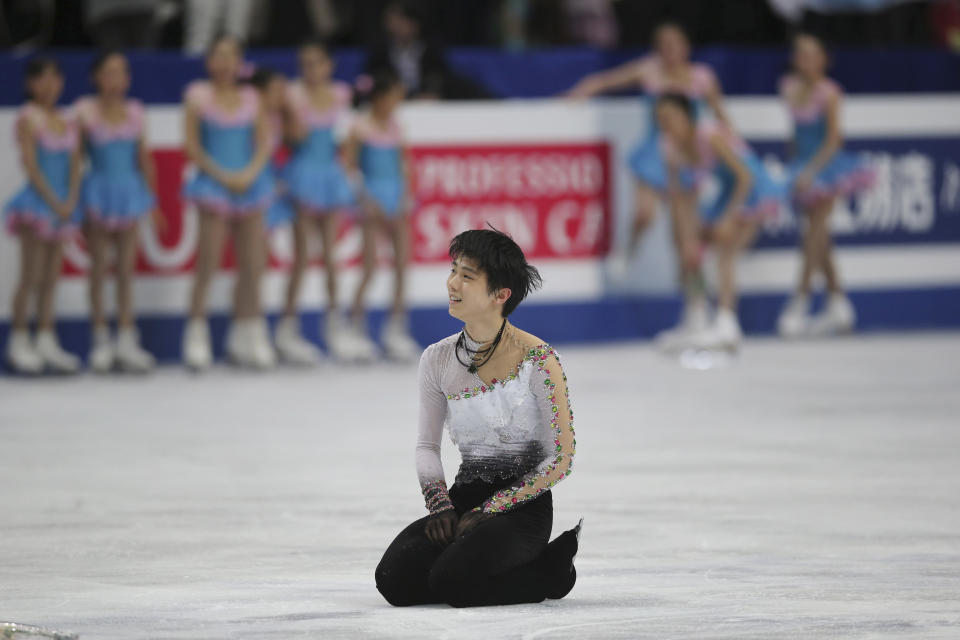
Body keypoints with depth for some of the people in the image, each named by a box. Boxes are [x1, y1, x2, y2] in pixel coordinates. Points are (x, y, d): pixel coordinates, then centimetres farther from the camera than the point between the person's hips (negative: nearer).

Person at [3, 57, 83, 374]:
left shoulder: (68, 120, 10)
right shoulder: (28, 118, -8)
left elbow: (74, 165, 7)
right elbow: (31, 165, -13)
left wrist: (71, 202, -6)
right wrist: (54, 202, -15)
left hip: (62, 206, 6)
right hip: (37, 202, -6)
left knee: (51, 277, 8)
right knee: (31, 276, -4)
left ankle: (46, 341, 12)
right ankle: (19, 342, 2)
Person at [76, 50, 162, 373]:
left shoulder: (134, 112, 4)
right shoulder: (86, 111, -6)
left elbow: (144, 159, 10)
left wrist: (153, 201, 12)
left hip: (129, 192, 3)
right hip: (100, 193, -3)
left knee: (126, 270, 5)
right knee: (99, 270, 3)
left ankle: (126, 342, 8)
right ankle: (101, 341, 10)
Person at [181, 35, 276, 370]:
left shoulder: (251, 98, 9)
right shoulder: (198, 96, -1)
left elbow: (265, 143, 5)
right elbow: (192, 146, -4)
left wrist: (249, 174, -12)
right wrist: (223, 176, -12)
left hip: (249, 183, 4)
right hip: (214, 184, -4)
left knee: (252, 266, 5)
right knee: (207, 263, -8)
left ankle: (248, 336, 13)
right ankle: (197, 336, -3)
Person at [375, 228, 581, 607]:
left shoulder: (537, 360, -12)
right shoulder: (438, 360, 3)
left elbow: (560, 462, -10)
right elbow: (427, 445, 13)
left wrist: (486, 513, -13)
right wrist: (440, 506, -6)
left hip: (522, 505, -5)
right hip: (464, 497, 5)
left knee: (451, 582, -28)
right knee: (395, 580, -19)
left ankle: (550, 569, -1)